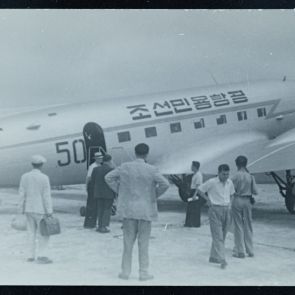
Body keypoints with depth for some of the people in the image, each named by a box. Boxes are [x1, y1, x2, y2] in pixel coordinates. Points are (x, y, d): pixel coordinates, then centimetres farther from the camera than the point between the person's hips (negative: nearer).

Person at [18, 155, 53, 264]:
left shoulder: (24, 176, 1)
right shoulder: (44, 178, -12)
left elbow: (22, 194, 3)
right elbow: (46, 196, -13)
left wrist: (22, 209, 10)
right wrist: (49, 212, -9)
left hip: (28, 209, 5)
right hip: (40, 210, -5)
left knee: (32, 233, 15)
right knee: (44, 233, 2)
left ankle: (31, 255, 17)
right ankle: (41, 256, -4)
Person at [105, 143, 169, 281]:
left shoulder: (125, 167, -2)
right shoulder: (151, 170, -10)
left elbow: (108, 177, 1)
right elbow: (165, 184, -18)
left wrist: (119, 191, 6)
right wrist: (155, 195, -2)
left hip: (128, 209, 2)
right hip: (145, 210, -2)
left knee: (128, 242, 12)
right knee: (143, 243, 7)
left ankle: (125, 271, 17)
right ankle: (143, 273, 12)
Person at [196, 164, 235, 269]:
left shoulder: (229, 182, 7)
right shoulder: (211, 182, -11)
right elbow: (199, 190, -2)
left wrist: (229, 202, 11)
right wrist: (208, 199, -6)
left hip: (226, 210, 6)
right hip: (215, 210, -6)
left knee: (222, 236, 10)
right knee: (218, 236, -11)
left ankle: (213, 257, 21)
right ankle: (221, 259, -16)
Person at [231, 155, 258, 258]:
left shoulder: (235, 176, -11)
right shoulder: (250, 176, -1)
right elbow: (255, 191, -1)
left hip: (237, 200, -3)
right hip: (247, 201, 3)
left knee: (238, 226, 4)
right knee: (248, 226, 12)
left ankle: (240, 251, 5)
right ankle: (250, 251, 18)